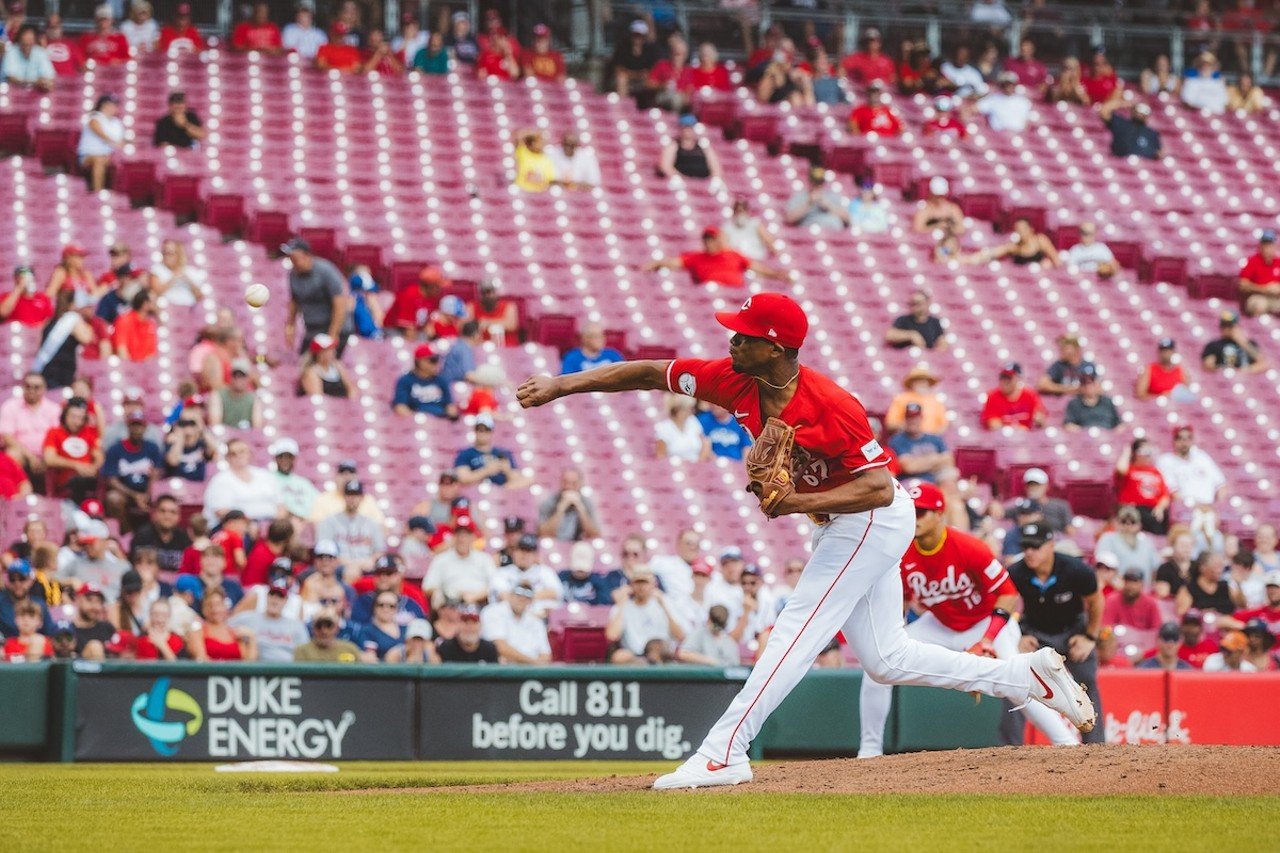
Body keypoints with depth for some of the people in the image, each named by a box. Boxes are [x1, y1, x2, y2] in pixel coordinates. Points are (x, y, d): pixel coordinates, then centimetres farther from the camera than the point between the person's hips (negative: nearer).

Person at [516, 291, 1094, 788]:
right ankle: (1030, 674, 20)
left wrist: (800, 502, -36)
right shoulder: (738, 382, -9)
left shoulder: (829, 407, -30)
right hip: (840, 526, 9)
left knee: (798, 631, -15)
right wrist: (560, 386, -9)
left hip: (876, 520, -9)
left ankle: (723, 753, -19)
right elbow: (650, 374, -4)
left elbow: (879, 487, -29)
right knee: (886, 659, 12)